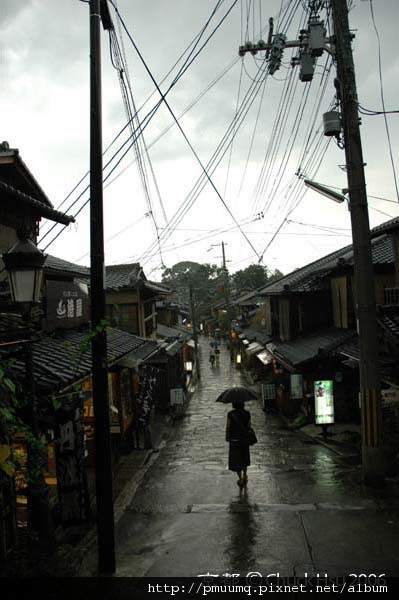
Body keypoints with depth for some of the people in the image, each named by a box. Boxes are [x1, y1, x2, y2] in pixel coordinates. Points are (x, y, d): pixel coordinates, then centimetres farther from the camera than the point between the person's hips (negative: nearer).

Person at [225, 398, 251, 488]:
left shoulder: (231, 414, -17)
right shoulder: (247, 413, -10)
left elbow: (228, 427, -11)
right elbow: (249, 425, -4)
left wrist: (227, 437, 4)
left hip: (234, 439, -3)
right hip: (245, 438, 3)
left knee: (236, 460, 8)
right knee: (244, 457, 24)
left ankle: (240, 479, 6)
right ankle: (245, 475, 33)